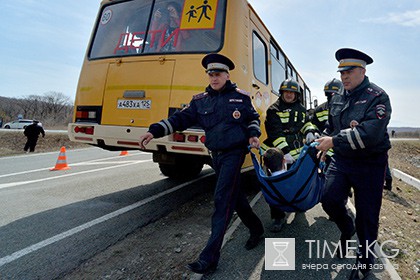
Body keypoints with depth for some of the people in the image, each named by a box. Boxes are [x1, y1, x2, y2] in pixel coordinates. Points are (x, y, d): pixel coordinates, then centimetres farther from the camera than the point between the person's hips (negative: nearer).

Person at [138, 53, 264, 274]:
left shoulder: (240, 96, -1)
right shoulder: (200, 100, 5)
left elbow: (253, 118, 12)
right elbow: (181, 118, -2)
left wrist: (254, 134, -7)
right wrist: (155, 131, -14)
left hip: (234, 153, -5)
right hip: (216, 155, 5)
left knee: (222, 200, -11)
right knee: (234, 195, 15)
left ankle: (210, 256, -6)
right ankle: (256, 229, 39)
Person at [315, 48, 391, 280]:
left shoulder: (377, 97, -12)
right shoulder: (337, 98, 9)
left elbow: (371, 134, -26)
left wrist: (334, 141, -24)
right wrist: (324, 146, 9)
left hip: (369, 164, -5)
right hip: (340, 160, 5)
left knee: (366, 214, 5)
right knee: (330, 199, -8)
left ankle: (365, 259, 29)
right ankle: (347, 229, 26)